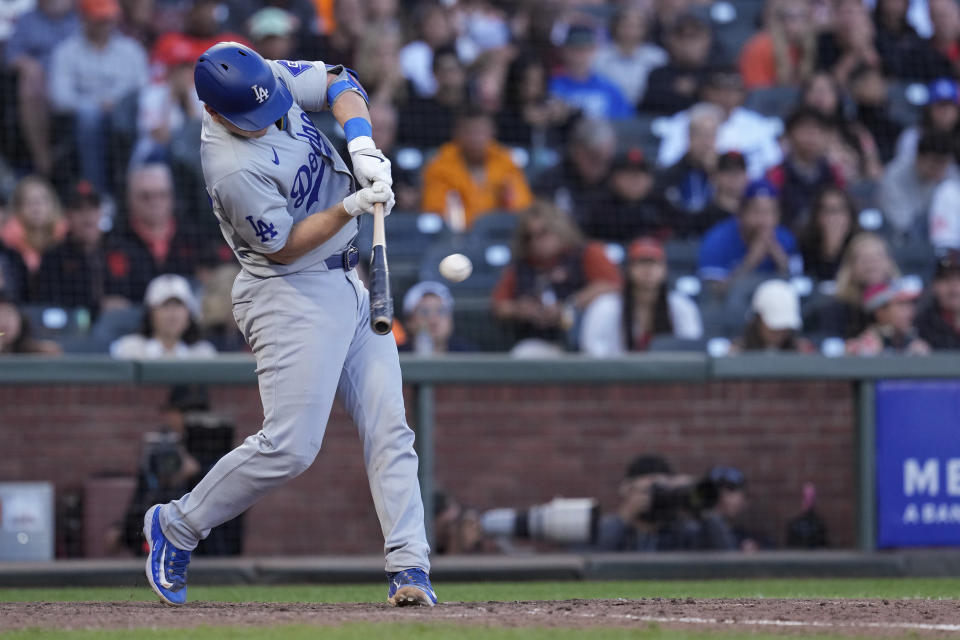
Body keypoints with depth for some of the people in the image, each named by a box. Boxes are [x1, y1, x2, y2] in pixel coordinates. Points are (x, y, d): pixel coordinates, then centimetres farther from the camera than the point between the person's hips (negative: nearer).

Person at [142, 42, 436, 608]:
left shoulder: (268, 77, -5)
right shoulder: (233, 168, -27)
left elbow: (340, 84, 7)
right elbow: (284, 246, -18)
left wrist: (361, 145, -10)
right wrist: (352, 206, -24)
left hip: (351, 282, 9)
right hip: (292, 295, -8)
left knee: (389, 429, 1)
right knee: (291, 446, -12)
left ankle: (409, 567, -2)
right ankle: (177, 527, 6)